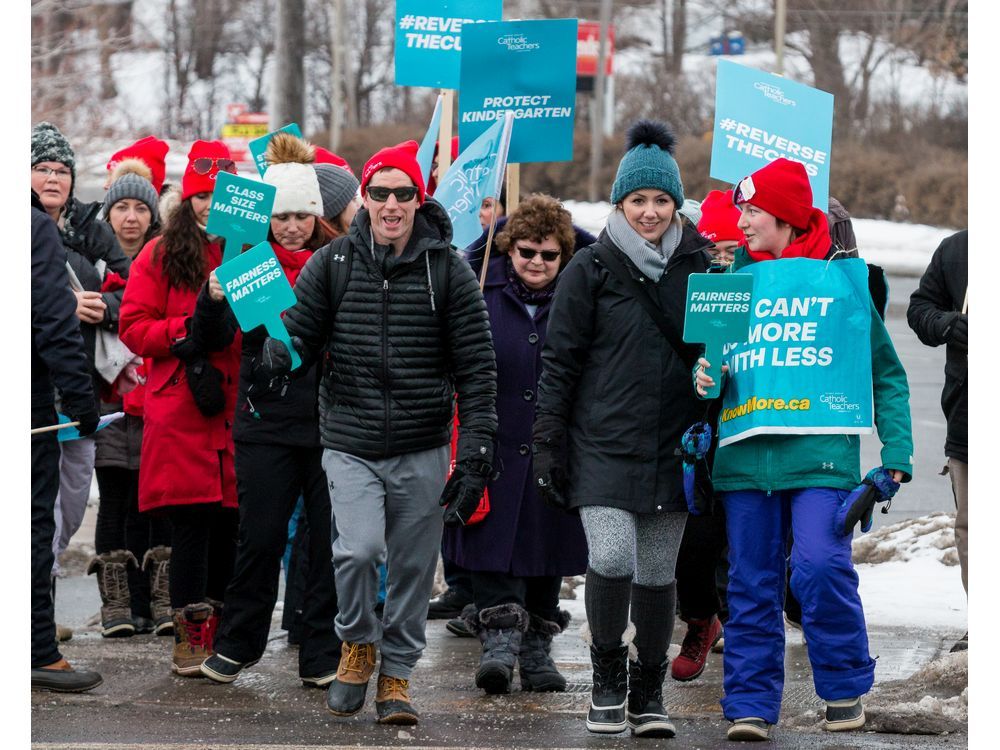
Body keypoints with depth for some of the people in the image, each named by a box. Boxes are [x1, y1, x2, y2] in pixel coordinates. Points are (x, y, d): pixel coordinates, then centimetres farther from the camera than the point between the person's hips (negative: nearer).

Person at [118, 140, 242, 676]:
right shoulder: (161, 256, 6)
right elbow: (134, 327, 3)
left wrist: (229, 328, -10)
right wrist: (187, 330, -11)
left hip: (237, 405, 2)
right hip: (179, 406, -2)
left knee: (228, 517, 2)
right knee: (192, 517, -6)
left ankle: (220, 632, 13)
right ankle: (189, 636, 0)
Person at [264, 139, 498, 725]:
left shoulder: (448, 270, -1)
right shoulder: (332, 264, 1)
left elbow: (477, 365, 0)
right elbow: (299, 334, 5)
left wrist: (477, 452, -6)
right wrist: (278, 354, -21)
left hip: (423, 452, 0)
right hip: (350, 445, 0)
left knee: (413, 566, 6)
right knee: (358, 548, -18)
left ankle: (397, 673, 25)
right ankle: (358, 642, 12)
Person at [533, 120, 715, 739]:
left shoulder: (697, 266, 8)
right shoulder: (592, 269, 0)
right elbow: (560, 360, 2)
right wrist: (548, 442, -3)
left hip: (672, 449, 3)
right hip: (603, 447, -3)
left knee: (658, 573, 5)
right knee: (612, 559, -18)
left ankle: (649, 691, 22)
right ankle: (608, 668, 5)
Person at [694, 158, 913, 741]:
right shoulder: (735, 278, 11)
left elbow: (886, 372, 7)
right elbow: (711, 356, 19)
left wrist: (896, 452, 0)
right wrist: (705, 377, -6)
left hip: (819, 454, -4)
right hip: (745, 453, 4)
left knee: (820, 567, -17)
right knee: (752, 583, 5)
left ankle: (846, 687, 1)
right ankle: (752, 705, 14)